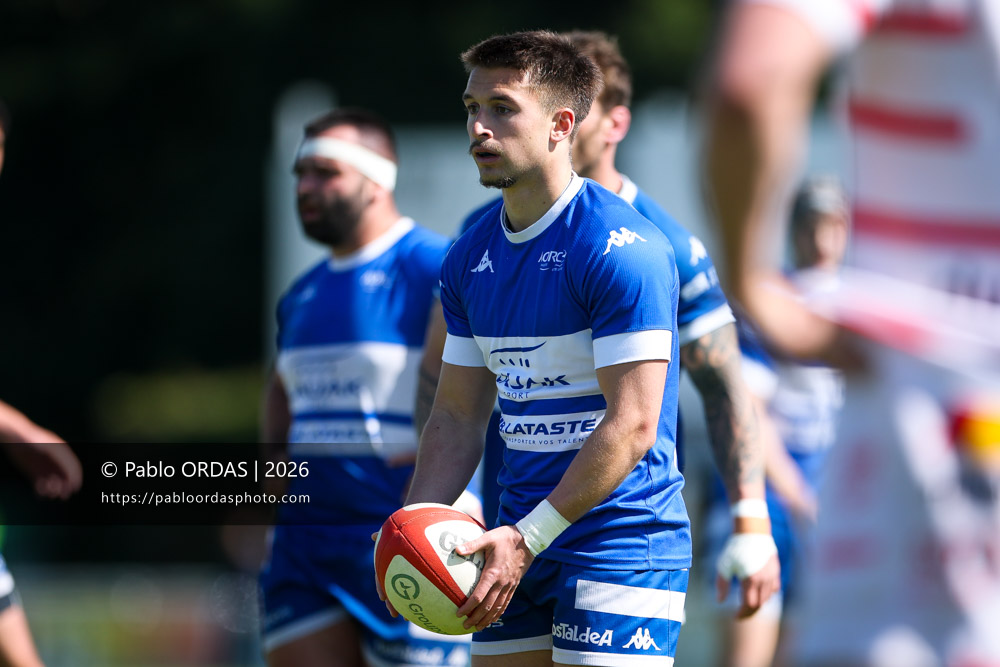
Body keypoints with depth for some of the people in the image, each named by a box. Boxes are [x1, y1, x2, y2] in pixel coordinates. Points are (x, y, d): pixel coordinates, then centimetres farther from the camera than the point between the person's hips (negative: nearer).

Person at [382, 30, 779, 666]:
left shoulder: (623, 249, -14)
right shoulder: (469, 259, 10)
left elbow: (632, 425, -18)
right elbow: (458, 416, 15)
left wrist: (528, 539, -21)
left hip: (622, 548, -7)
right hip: (520, 542, 7)